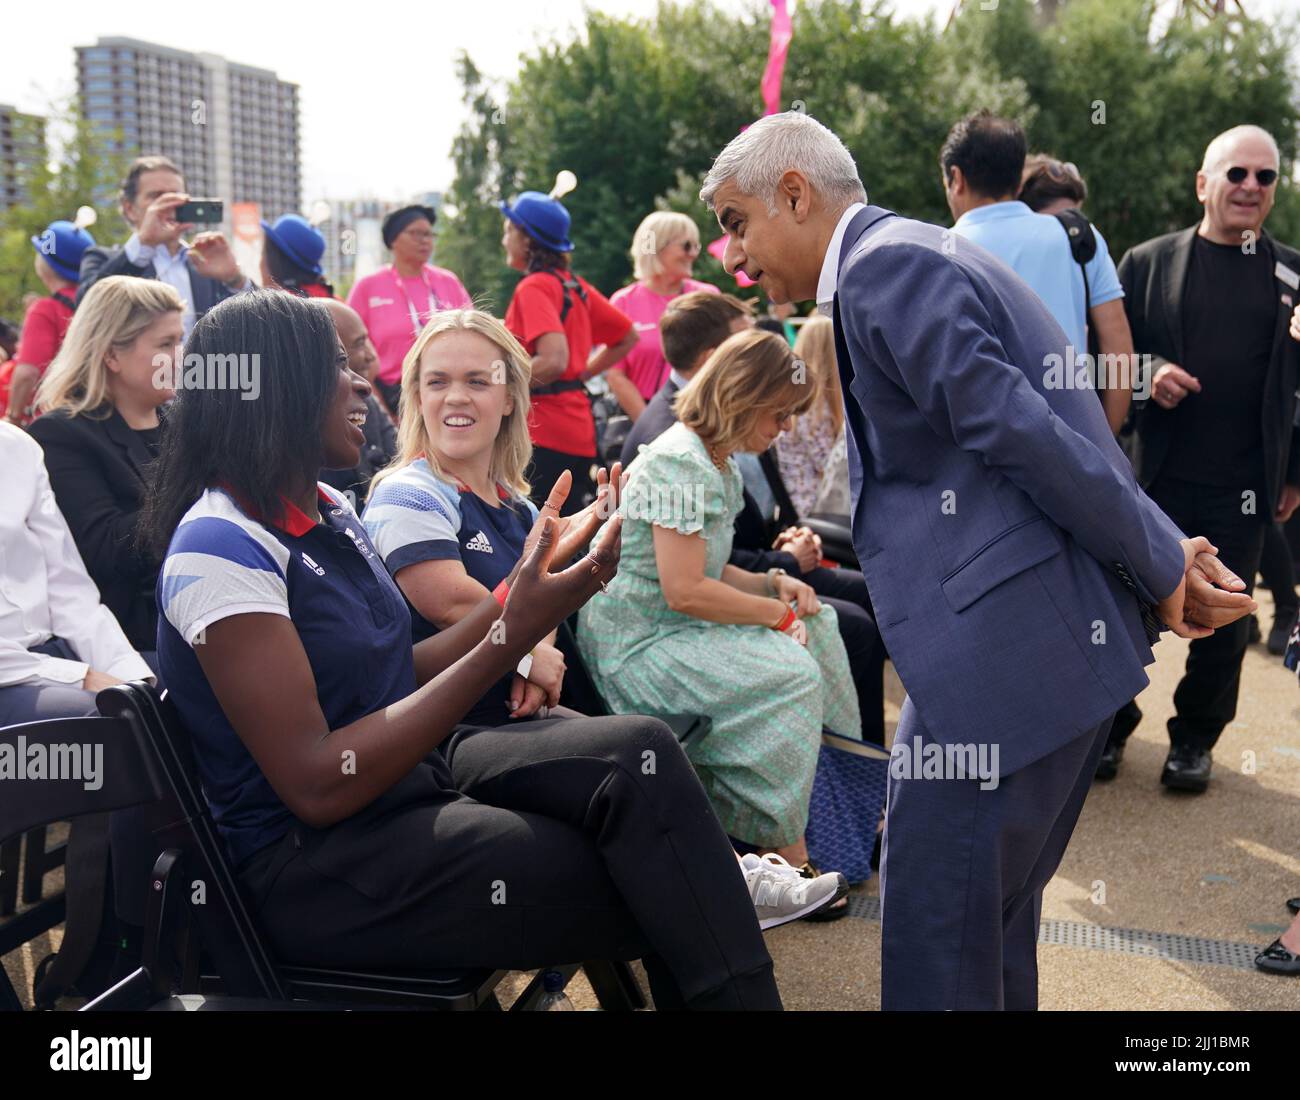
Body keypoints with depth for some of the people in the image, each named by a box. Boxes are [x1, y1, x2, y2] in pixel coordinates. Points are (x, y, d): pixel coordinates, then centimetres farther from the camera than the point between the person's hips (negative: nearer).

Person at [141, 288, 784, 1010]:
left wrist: (525, 588, 6)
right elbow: (318, 786, -23)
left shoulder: (329, 514, 10)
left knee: (641, 754, -17)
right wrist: (511, 638, -25)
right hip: (308, 866, -7)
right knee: (649, 893, -18)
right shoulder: (220, 547, -18)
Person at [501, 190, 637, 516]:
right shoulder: (576, 285, 13)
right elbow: (627, 337, 22)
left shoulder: (534, 287, -12)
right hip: (579, 429, 9)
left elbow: (554, 360, -25)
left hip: (542, 432, -9)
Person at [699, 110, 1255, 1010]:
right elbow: (1036, 432, 17)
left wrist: (1164, 567, -8)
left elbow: (1019, 433, -18)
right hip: (1064, 639, 10)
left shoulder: (884, 266, -13)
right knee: (991, 910, 22)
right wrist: (1166, 556, 9)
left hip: (1005, 647, -10)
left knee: (936, 930, -1)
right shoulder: (913, 258, 20)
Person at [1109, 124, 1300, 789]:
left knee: (1223, 622, 7)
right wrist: (1147, 372, -15)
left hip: (1243, 490, 1)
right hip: (1154, 479, -1)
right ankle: (1111, 725, 26)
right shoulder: (1148, 262, 4)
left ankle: (1195, 738, 26)